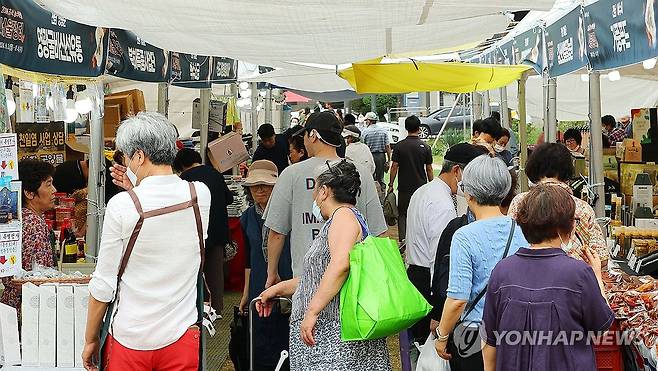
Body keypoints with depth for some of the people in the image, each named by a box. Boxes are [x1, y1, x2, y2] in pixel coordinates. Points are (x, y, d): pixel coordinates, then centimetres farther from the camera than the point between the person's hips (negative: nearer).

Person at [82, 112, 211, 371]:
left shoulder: (121, 206, -16)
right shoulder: (201, 194, -7)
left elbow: (103, 284, -10)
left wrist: (90, 340, 3)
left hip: (130, 341, -3)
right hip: (181, 338, 3)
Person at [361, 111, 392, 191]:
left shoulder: (364, 132, -5)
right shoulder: (383, 131, 3)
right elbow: (387, 146, 1)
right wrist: (389, 160, 6)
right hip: (381, 156, 3)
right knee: (380, 179, 10)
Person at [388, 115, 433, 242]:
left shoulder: (399, 146, -6)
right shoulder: (425, 146, -3)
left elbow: (394, 167, -5)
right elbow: (429, 169, 0)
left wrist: (391, 185, 3)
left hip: (404, 187, -1)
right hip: (421, 186, 1)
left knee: (402, 213, 9)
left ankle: (402, 238, -4)